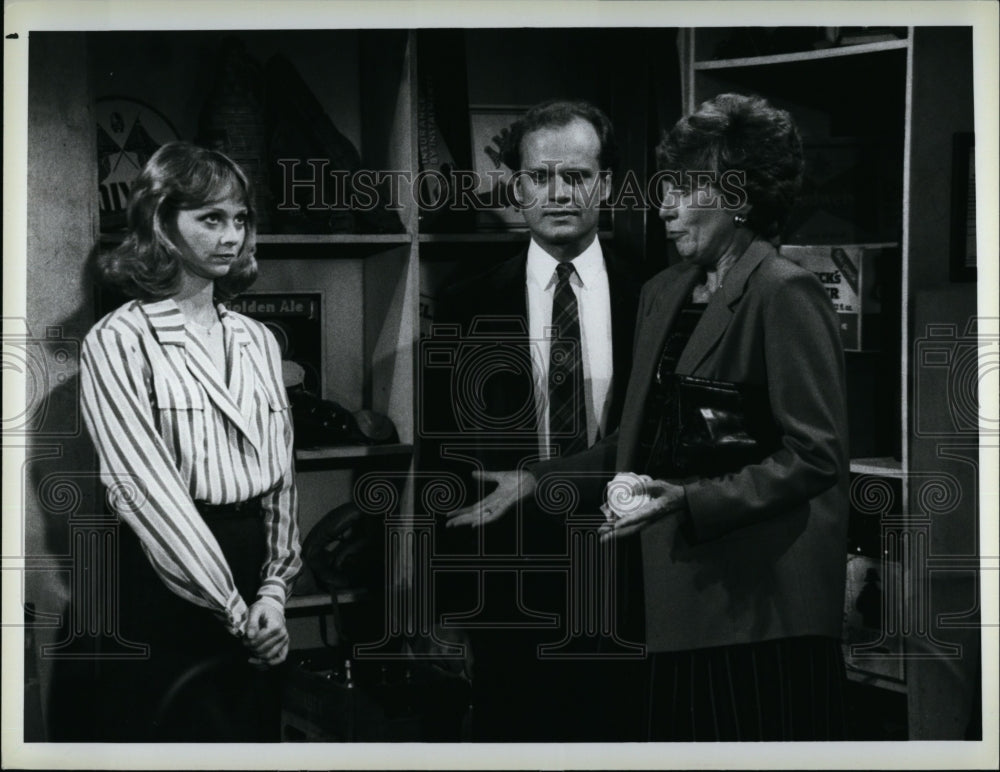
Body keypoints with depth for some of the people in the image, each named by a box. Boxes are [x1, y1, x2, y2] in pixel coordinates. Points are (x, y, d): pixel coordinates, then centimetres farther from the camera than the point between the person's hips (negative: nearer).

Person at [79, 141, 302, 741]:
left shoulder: (257, 340, 11)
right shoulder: (119, 342, -7)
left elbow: (282, 472, 8)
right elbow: (148, 487, -14)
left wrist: (274, 590, -4)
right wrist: (233, 609, -14)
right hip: (167, 589, -5)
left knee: (257, 734, 13)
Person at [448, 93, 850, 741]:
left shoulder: (784, 292, -10)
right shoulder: (663, 293, 14)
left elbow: (815, 456, -14)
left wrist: (685, 502, -20)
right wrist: (535, 480, 10)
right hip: (684, 598, 7)